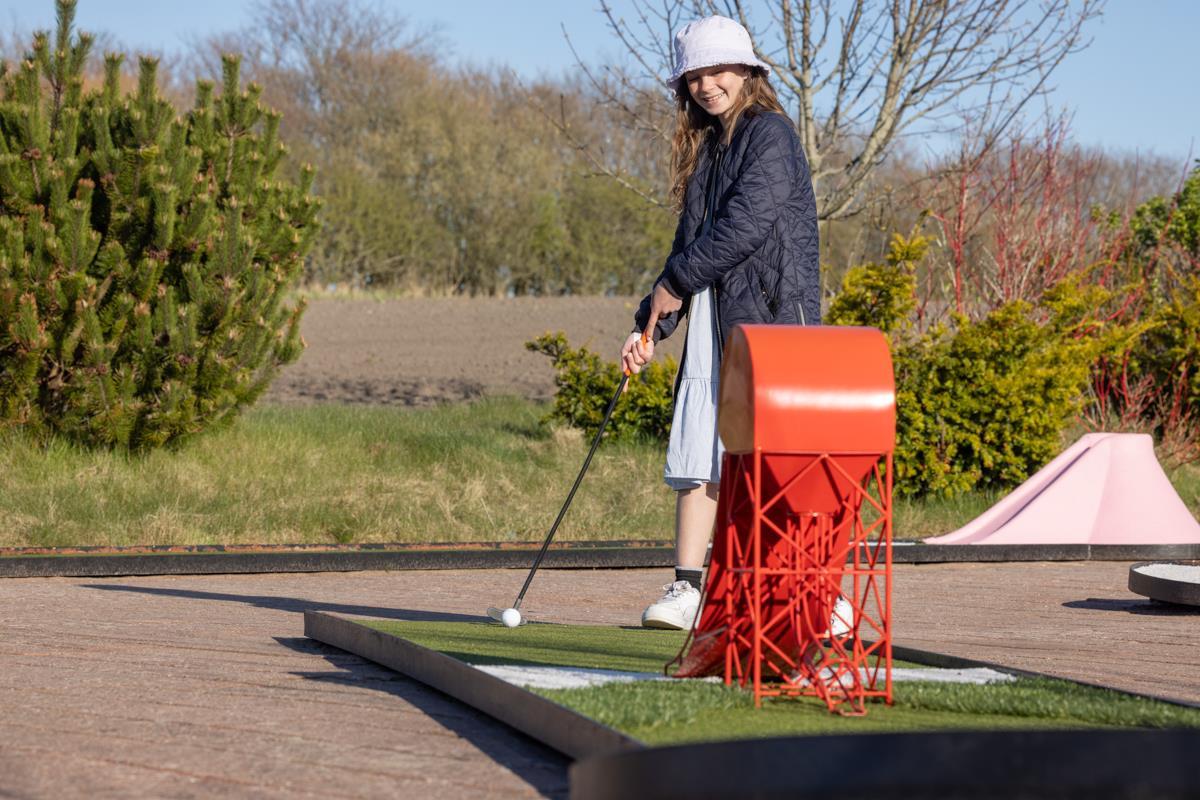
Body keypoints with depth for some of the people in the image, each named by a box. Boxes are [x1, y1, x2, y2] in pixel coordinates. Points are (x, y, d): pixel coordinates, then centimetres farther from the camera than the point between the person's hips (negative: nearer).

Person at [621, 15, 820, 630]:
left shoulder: (769, 133, -5)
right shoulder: (704, 147, 20)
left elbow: (748, 224, -15)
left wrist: (675, 282, -6)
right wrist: (650, 326, 14)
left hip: (769, 312, -8)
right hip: (710, 321, 8)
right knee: (694, 453, 2)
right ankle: (687, 588, 5)